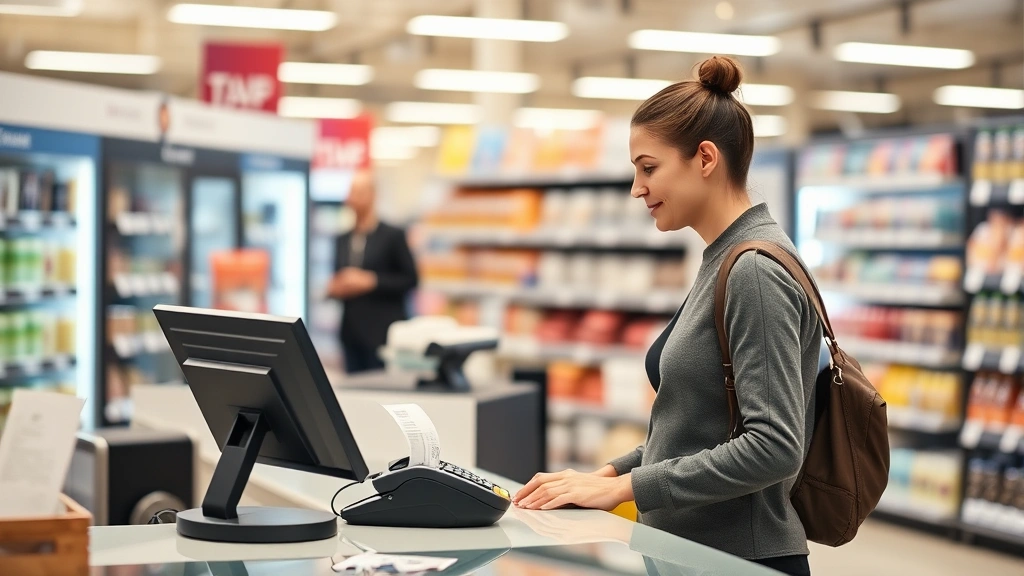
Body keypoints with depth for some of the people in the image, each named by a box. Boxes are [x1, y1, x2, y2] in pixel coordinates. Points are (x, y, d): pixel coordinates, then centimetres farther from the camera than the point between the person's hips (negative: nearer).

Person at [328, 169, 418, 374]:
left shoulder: (393, 236, -2)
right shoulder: (343, 240, 14)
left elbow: (410, 279, -5)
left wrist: (371, 281, -15)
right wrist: (334, 289, -3)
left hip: (382, 332, -5)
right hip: (352, 331, 5)